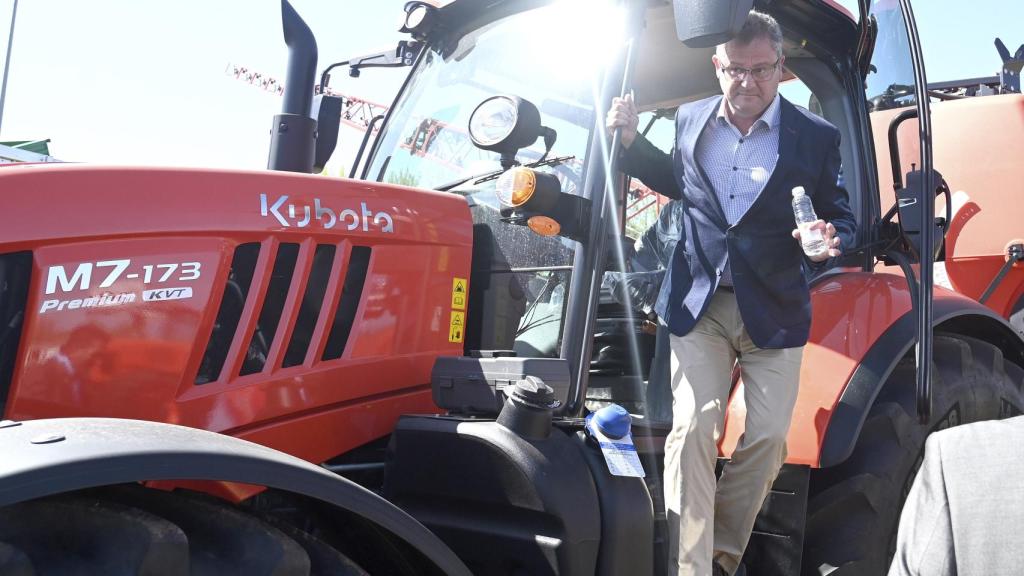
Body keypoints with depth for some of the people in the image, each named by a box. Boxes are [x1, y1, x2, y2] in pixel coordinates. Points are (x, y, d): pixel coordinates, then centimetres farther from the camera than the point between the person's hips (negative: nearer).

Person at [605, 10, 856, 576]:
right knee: (692, 429, -9)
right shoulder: (691, 119, 3)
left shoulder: (815, 136, -5)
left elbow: (841, 216, 3)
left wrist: (830, 239, -21)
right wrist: (632, 141, 8)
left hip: (774, 309, 0)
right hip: (698, 301, 1)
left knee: (767, 437, 3)